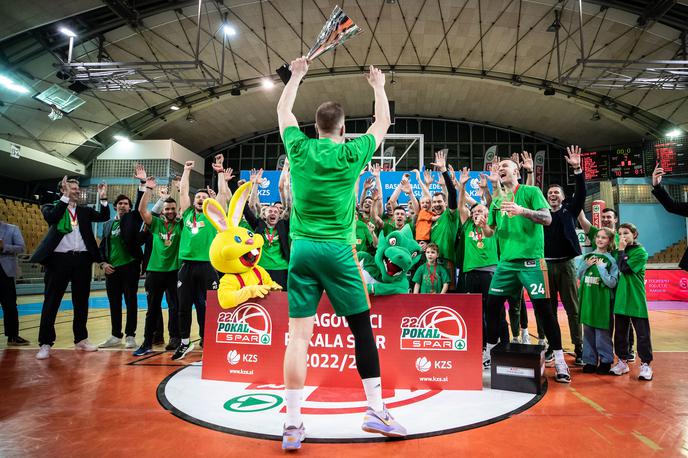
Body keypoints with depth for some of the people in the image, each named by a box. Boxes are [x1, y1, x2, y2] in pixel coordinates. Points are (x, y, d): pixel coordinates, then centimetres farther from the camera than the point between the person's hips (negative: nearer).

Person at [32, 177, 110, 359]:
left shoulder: (85, 210, 16)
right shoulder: (51, 208, 8)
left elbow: (104, 217, 3)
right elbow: (52, 217, -14)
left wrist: (103, 198, -8)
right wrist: (65, 196, -16)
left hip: (82, 259, 3)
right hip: (59, 258, -3)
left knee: (81, 301, 9)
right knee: (51, 302, 0)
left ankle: (81, 339, 20)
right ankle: (45, 343, 6)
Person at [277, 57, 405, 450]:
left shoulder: (299, 149, 5)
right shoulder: (351, 154, 0)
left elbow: (283, 111, 24)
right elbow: (383, 123, 17)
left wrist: (297, 75, 37)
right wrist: (379, 86, 32)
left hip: (302, 249, 3)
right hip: (338, 251, -2)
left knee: (299, 335, 1)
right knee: (362, 328, 8)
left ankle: (293, 425, 7)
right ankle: (376, 410, 16)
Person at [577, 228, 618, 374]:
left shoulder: (611, 260, -4)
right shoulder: (587, 256, 8)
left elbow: (612, 283, -10)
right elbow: (578, 276, 11)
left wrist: (601, 267, -15)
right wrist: (586, 265, -3)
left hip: (602, 300, -4)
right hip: (587, 298, 4)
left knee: (602, 331, 1)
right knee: (588, 330, 10)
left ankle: (605, 360, 18)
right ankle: (590, 360, 20)